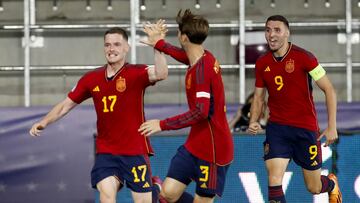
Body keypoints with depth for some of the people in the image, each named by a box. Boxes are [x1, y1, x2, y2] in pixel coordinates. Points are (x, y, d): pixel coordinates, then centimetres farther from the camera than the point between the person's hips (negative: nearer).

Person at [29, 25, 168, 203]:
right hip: (105, 152, 2)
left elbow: (160, 74, -28)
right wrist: (44, 122, 2)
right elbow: (67, 104, 14)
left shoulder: (136, 73, -7)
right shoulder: (91, 79, 5)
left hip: (135, 151, -2)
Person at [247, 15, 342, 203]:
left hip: (306, 129, -2)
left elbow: (329, 90, -8)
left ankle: (331, 184, 48)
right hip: (277, 128, 3)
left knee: (314, 188, 11)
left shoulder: (303, 57, -12)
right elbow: (258, 97, 13)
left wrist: (332, 127, -12)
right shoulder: (262, 64, 1)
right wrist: (253, 122, -6)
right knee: (274, 182, -16)